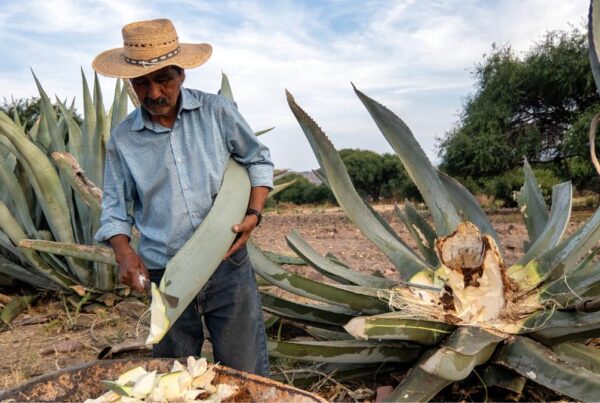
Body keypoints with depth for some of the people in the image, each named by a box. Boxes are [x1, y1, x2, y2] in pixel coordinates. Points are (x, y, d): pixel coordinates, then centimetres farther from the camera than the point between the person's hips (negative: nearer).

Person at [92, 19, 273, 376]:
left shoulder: (217, 112, -3)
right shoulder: (123, 138, 0)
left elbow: (259, 160, 7)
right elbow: (115, 208, 8)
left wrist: (254, 214, -7)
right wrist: (124, 251, -11)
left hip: (229, 268, -1)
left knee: (247, 374, 8)